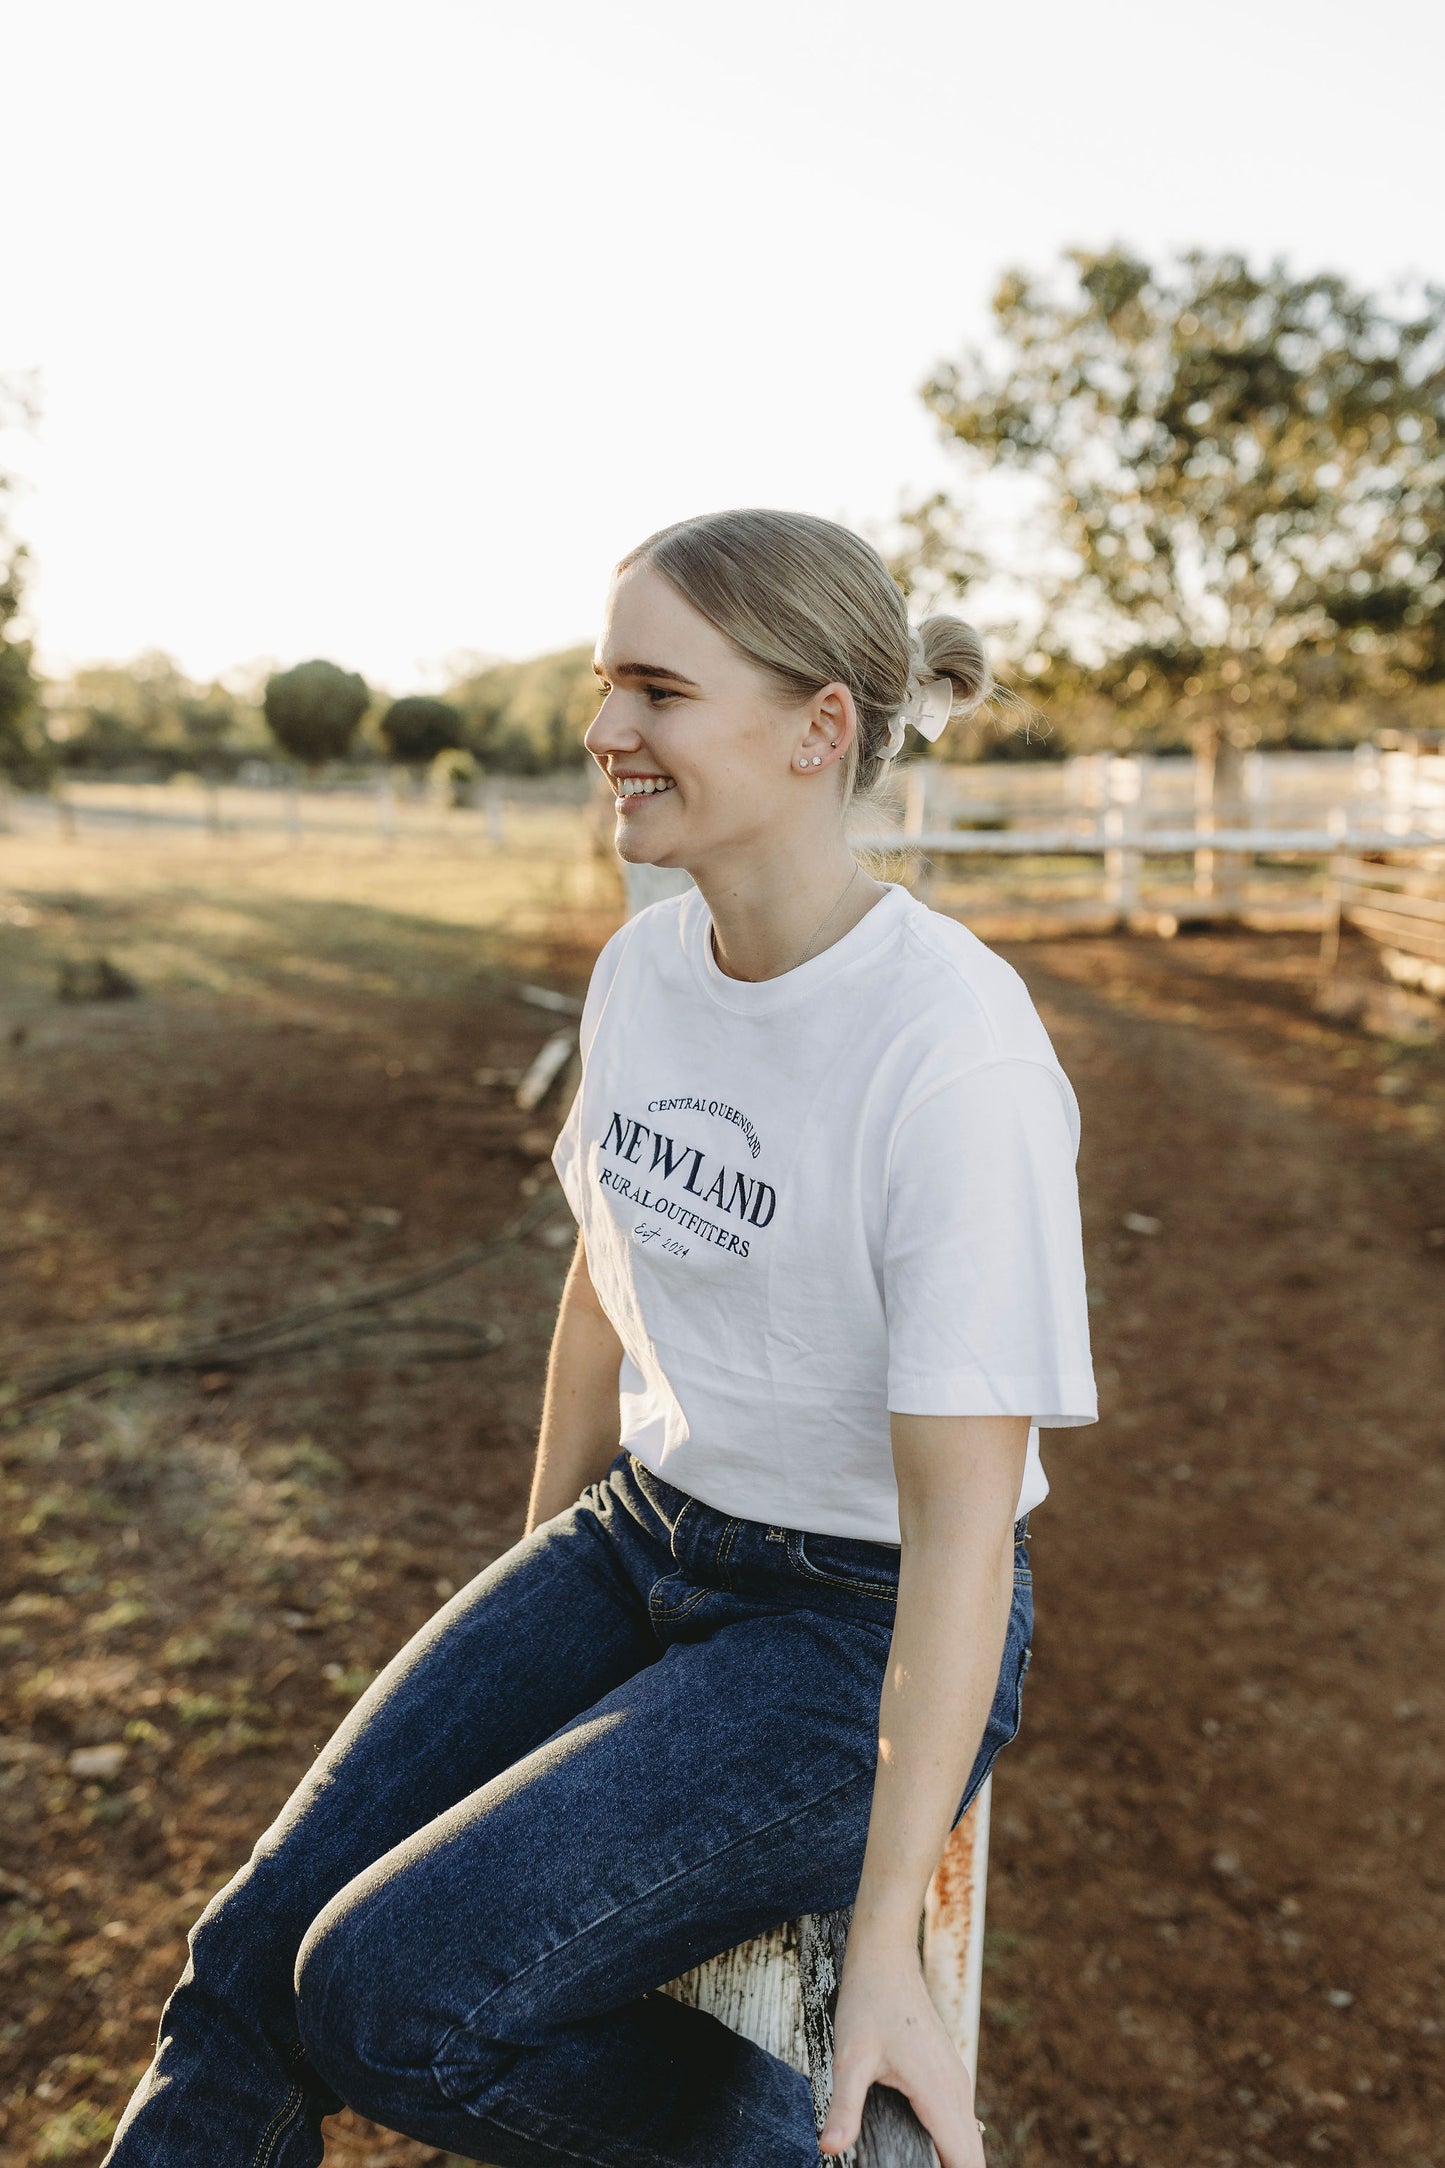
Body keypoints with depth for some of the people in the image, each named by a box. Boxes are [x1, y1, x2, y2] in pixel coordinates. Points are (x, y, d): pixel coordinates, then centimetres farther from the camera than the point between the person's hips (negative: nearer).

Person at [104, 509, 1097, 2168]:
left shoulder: (954, 1050, -25)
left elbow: (963, 1519, -22)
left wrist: (883, 1954, -18)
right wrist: (525, 1639, 18)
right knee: (257, 1949, -5)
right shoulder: (645, 962, -1)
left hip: (860, 1630, -6)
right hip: (652, 1537, 6)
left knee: (391, 1997, -17)